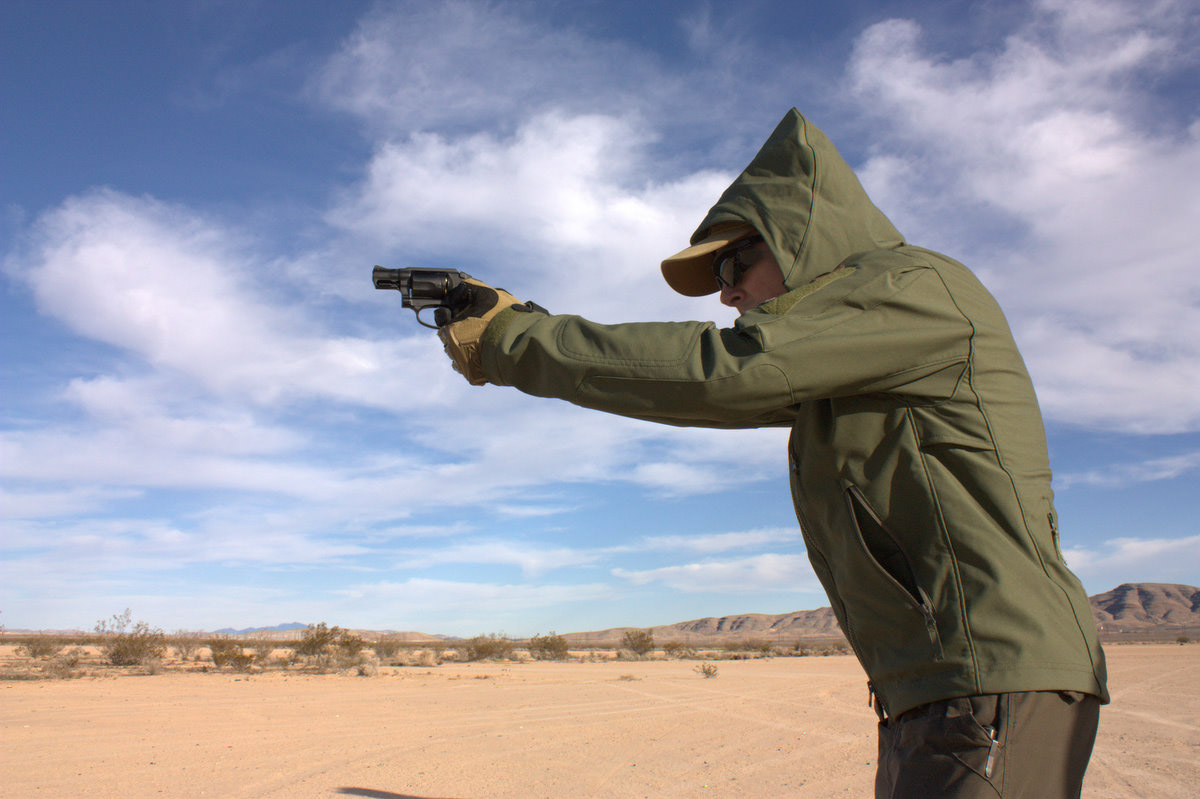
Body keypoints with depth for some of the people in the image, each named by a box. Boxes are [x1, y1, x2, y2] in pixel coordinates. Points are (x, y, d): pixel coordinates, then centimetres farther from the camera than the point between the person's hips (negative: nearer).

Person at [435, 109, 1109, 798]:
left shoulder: (915, 285, -9)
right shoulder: (823, 360, 18)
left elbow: (720, 370, -20)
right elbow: (716, 395, 12)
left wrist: (512, 342, -12)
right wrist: (523, 326, 8)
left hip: (998, 689, -9)